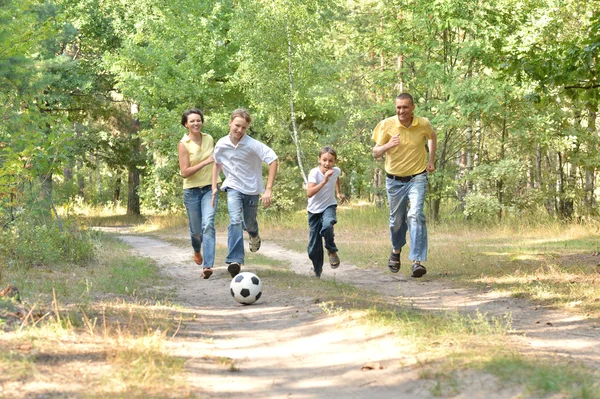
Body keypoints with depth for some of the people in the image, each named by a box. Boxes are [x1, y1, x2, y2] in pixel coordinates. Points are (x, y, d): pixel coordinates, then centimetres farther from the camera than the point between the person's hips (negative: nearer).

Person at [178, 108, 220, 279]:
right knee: (196, 229, 11)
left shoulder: (209, 139, 2)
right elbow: (184, 172, -17)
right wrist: (205, 162, -22)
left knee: (208, 224, -19)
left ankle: (207, 266, -24)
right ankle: (197, 251, 47)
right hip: (192, 191, -2)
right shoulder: (183, 144, -11)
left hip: (210, 188, 2)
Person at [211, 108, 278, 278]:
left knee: (249, 224, 16)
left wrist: (269, 189, -28)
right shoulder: (221, 144, -9)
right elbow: (217, 163, 12)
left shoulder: (252, 144, -22)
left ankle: (254, 236, 55)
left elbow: (273, 160, -25)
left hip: (252, 189, -1)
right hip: (233, 187, 1)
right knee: (235, 220, -23)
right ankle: (235, 261, -27)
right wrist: (214, 186, 7)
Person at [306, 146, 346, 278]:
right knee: (314, 246, 3)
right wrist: (324, 181, -42)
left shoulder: (336, 171, -10)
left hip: (329, 206, 1)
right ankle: (317, 269, 28)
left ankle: (332, 251, -9)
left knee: (327, 225, -35)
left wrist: (339, 192, 13)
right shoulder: (314, 172, -21)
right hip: (314, 210, -1)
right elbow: (309, 193, -36)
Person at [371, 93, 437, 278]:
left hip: (417, 178, -1)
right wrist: (388, 145, -28)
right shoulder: (387, 125, -11)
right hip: (394, 180, 1)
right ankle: (396, 250, 44)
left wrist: (431, 160, 11)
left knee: (416, 215, -20)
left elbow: (433, 137, 17)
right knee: (396, 220, 14)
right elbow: (375, 153, -8)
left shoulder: (423, 124, -8)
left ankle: (418, 261, -22)